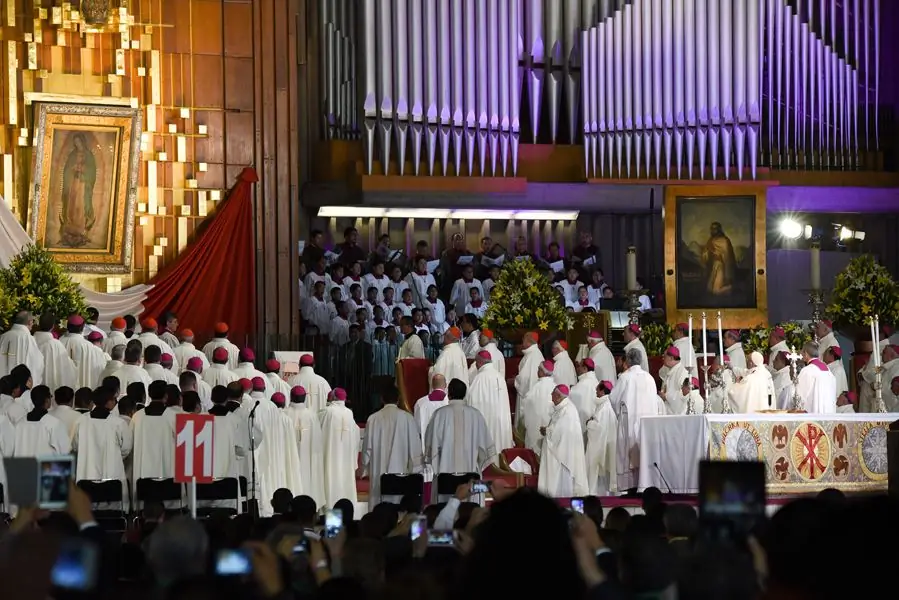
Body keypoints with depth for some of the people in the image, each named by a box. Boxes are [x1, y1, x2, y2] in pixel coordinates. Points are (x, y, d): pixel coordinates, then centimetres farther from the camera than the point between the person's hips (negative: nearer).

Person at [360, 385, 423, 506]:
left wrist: (363, 469, 17)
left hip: (379, 474, 1)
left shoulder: (373, 419, -2)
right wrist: (415, 471, 7)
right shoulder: (407, 418, -5)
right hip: (401, 472, -1)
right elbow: (415, 447, -2)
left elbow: (367, 447, 4)